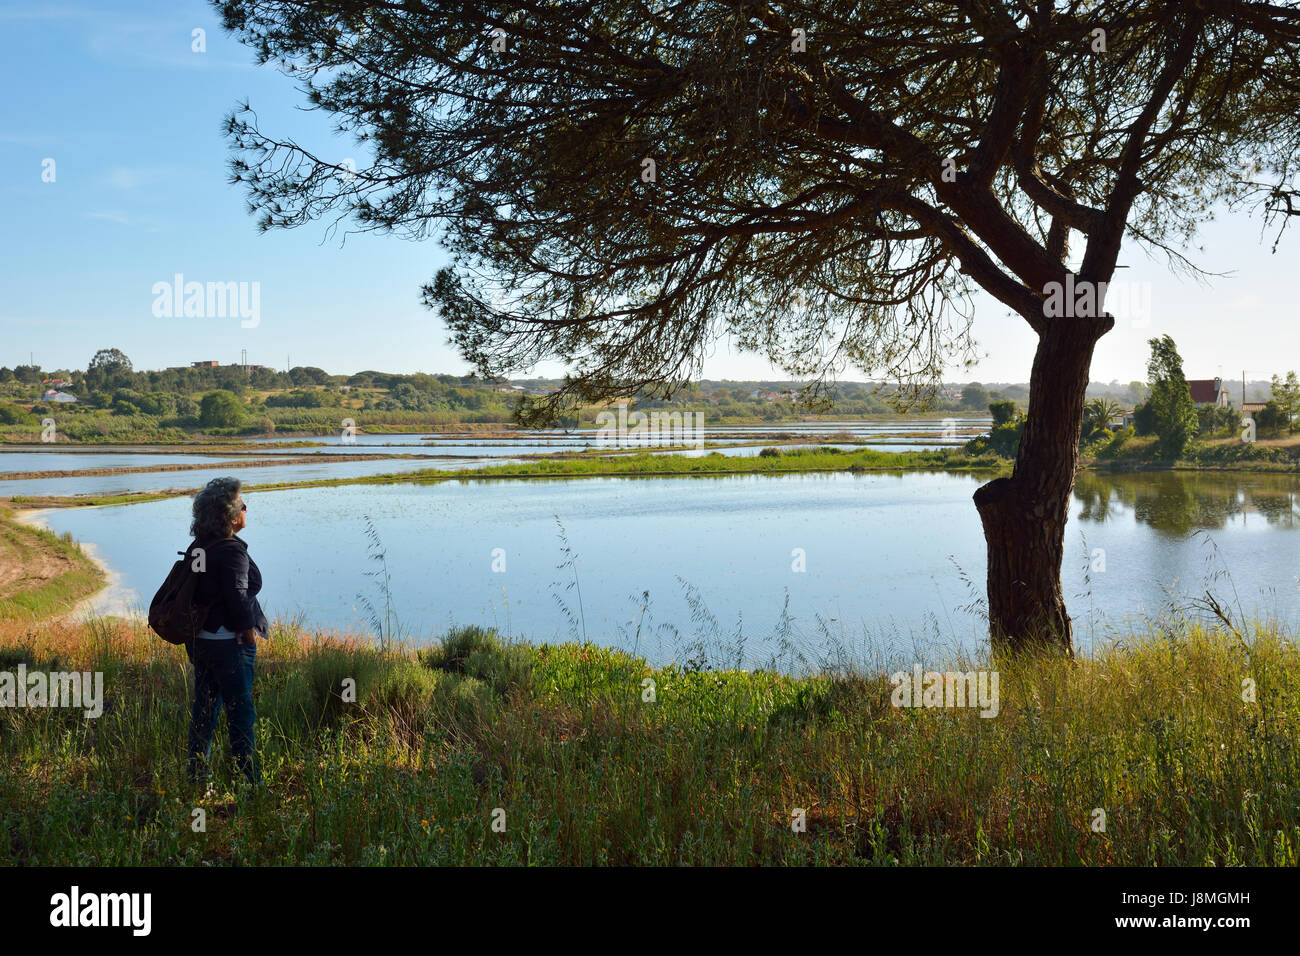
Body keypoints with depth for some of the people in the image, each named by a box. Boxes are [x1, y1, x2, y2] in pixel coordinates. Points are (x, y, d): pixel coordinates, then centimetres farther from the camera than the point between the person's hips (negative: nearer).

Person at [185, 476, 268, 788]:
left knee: (204, 707, 18)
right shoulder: (232, 551, -20)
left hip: (199, 641, 8)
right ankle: (251, 777, 7)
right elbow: (237, 597, -24)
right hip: (228, 642, -8)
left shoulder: (198, 547, 6)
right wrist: (250, 631, -13)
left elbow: (193, 593, 12)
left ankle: (197, 771, 27)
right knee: (240, 712, 0)